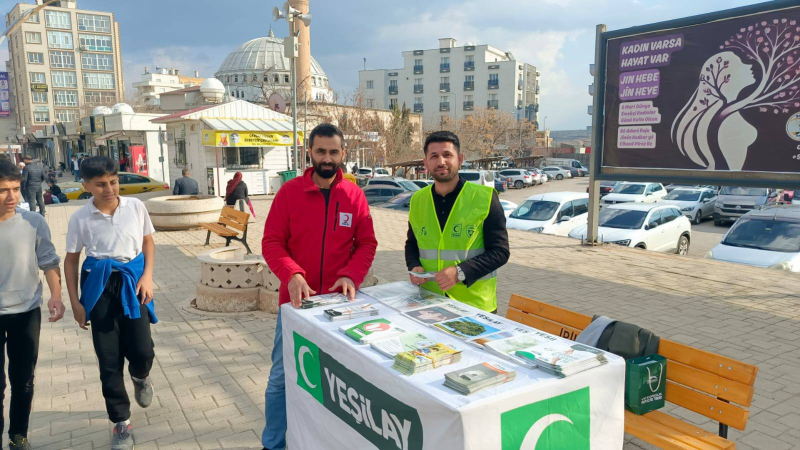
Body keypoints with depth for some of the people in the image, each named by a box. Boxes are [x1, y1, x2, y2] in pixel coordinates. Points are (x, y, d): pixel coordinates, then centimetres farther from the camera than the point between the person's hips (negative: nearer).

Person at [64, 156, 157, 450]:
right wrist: (75, 302, 0)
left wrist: (147, 276, -6)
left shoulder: (135, 206, -4)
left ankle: (140, 377, 36)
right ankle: (121, 423, 18)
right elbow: (71, 260, 3)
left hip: (132, 281, 0)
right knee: (109, 360, 4)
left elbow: (148, 241, 8)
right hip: (100, 286, 0)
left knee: (142, 351, -4)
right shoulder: (80, 218, -5)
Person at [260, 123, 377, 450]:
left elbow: (367, 244, 1)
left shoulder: (354, 195, 0)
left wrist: (351, 276, -17)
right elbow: (271, 242, -6)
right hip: (296, 300, -1)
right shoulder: (289, 192, -4)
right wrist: (292, 275, -23)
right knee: (282, 377, 9)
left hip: (339, 301, 1)